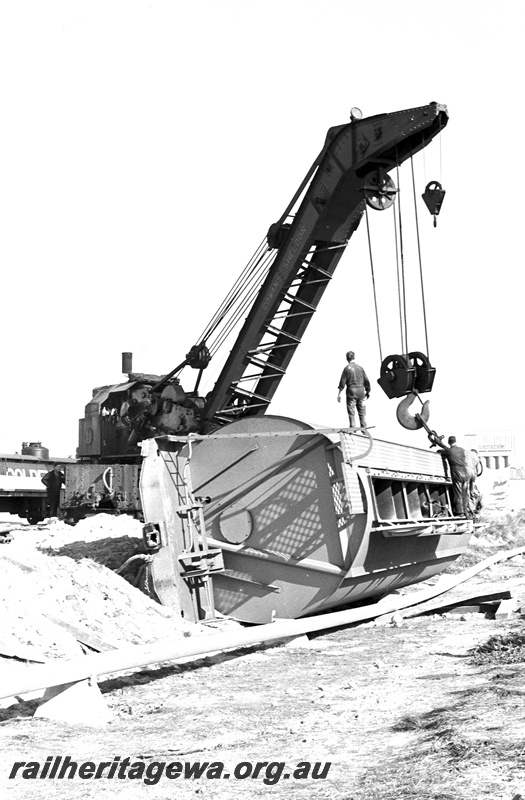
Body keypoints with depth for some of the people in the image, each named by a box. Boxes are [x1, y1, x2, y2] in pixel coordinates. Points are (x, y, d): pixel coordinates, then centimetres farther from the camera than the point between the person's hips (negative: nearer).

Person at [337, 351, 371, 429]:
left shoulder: (347, 368, -6)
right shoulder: (360, 368, 6)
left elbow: (342, 382, -9)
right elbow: (366, 381, 8)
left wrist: (339, 393, -6)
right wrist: (368, 391, 19)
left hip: (351, 392, -4)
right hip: (361, 392, 4)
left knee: (351, 412, 1)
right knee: (362, 411, 10)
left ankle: (353, 428, -2)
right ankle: (364, 428, 11)